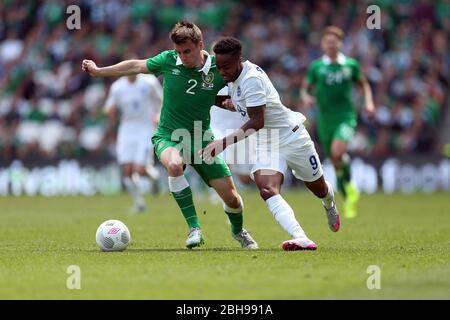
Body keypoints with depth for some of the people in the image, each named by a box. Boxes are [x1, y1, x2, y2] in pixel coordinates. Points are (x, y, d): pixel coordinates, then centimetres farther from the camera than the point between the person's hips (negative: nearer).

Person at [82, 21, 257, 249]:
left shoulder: (218, 69, -11)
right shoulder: (168, 60, -9)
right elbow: (136, 66, 7)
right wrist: (98, 71, 15)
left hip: (201, 139, 1)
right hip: (168, 137, -1)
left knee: (231, 197, -4)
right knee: (174, 164, -37)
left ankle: (238, 230, 33)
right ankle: (194, 228, -25)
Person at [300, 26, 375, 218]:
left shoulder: (351, 65, 2)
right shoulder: (316, 67, 2)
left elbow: (364, 84, 17)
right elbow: (305, 88, 10)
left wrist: (369, 102, 2)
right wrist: (306, 97, -13)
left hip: (346, 117, -2)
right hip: (325, 120, 2)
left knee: (337, 151, -28)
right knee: (335, 162, 7)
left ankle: (350, 186, -5)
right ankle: (348, 202, 25)